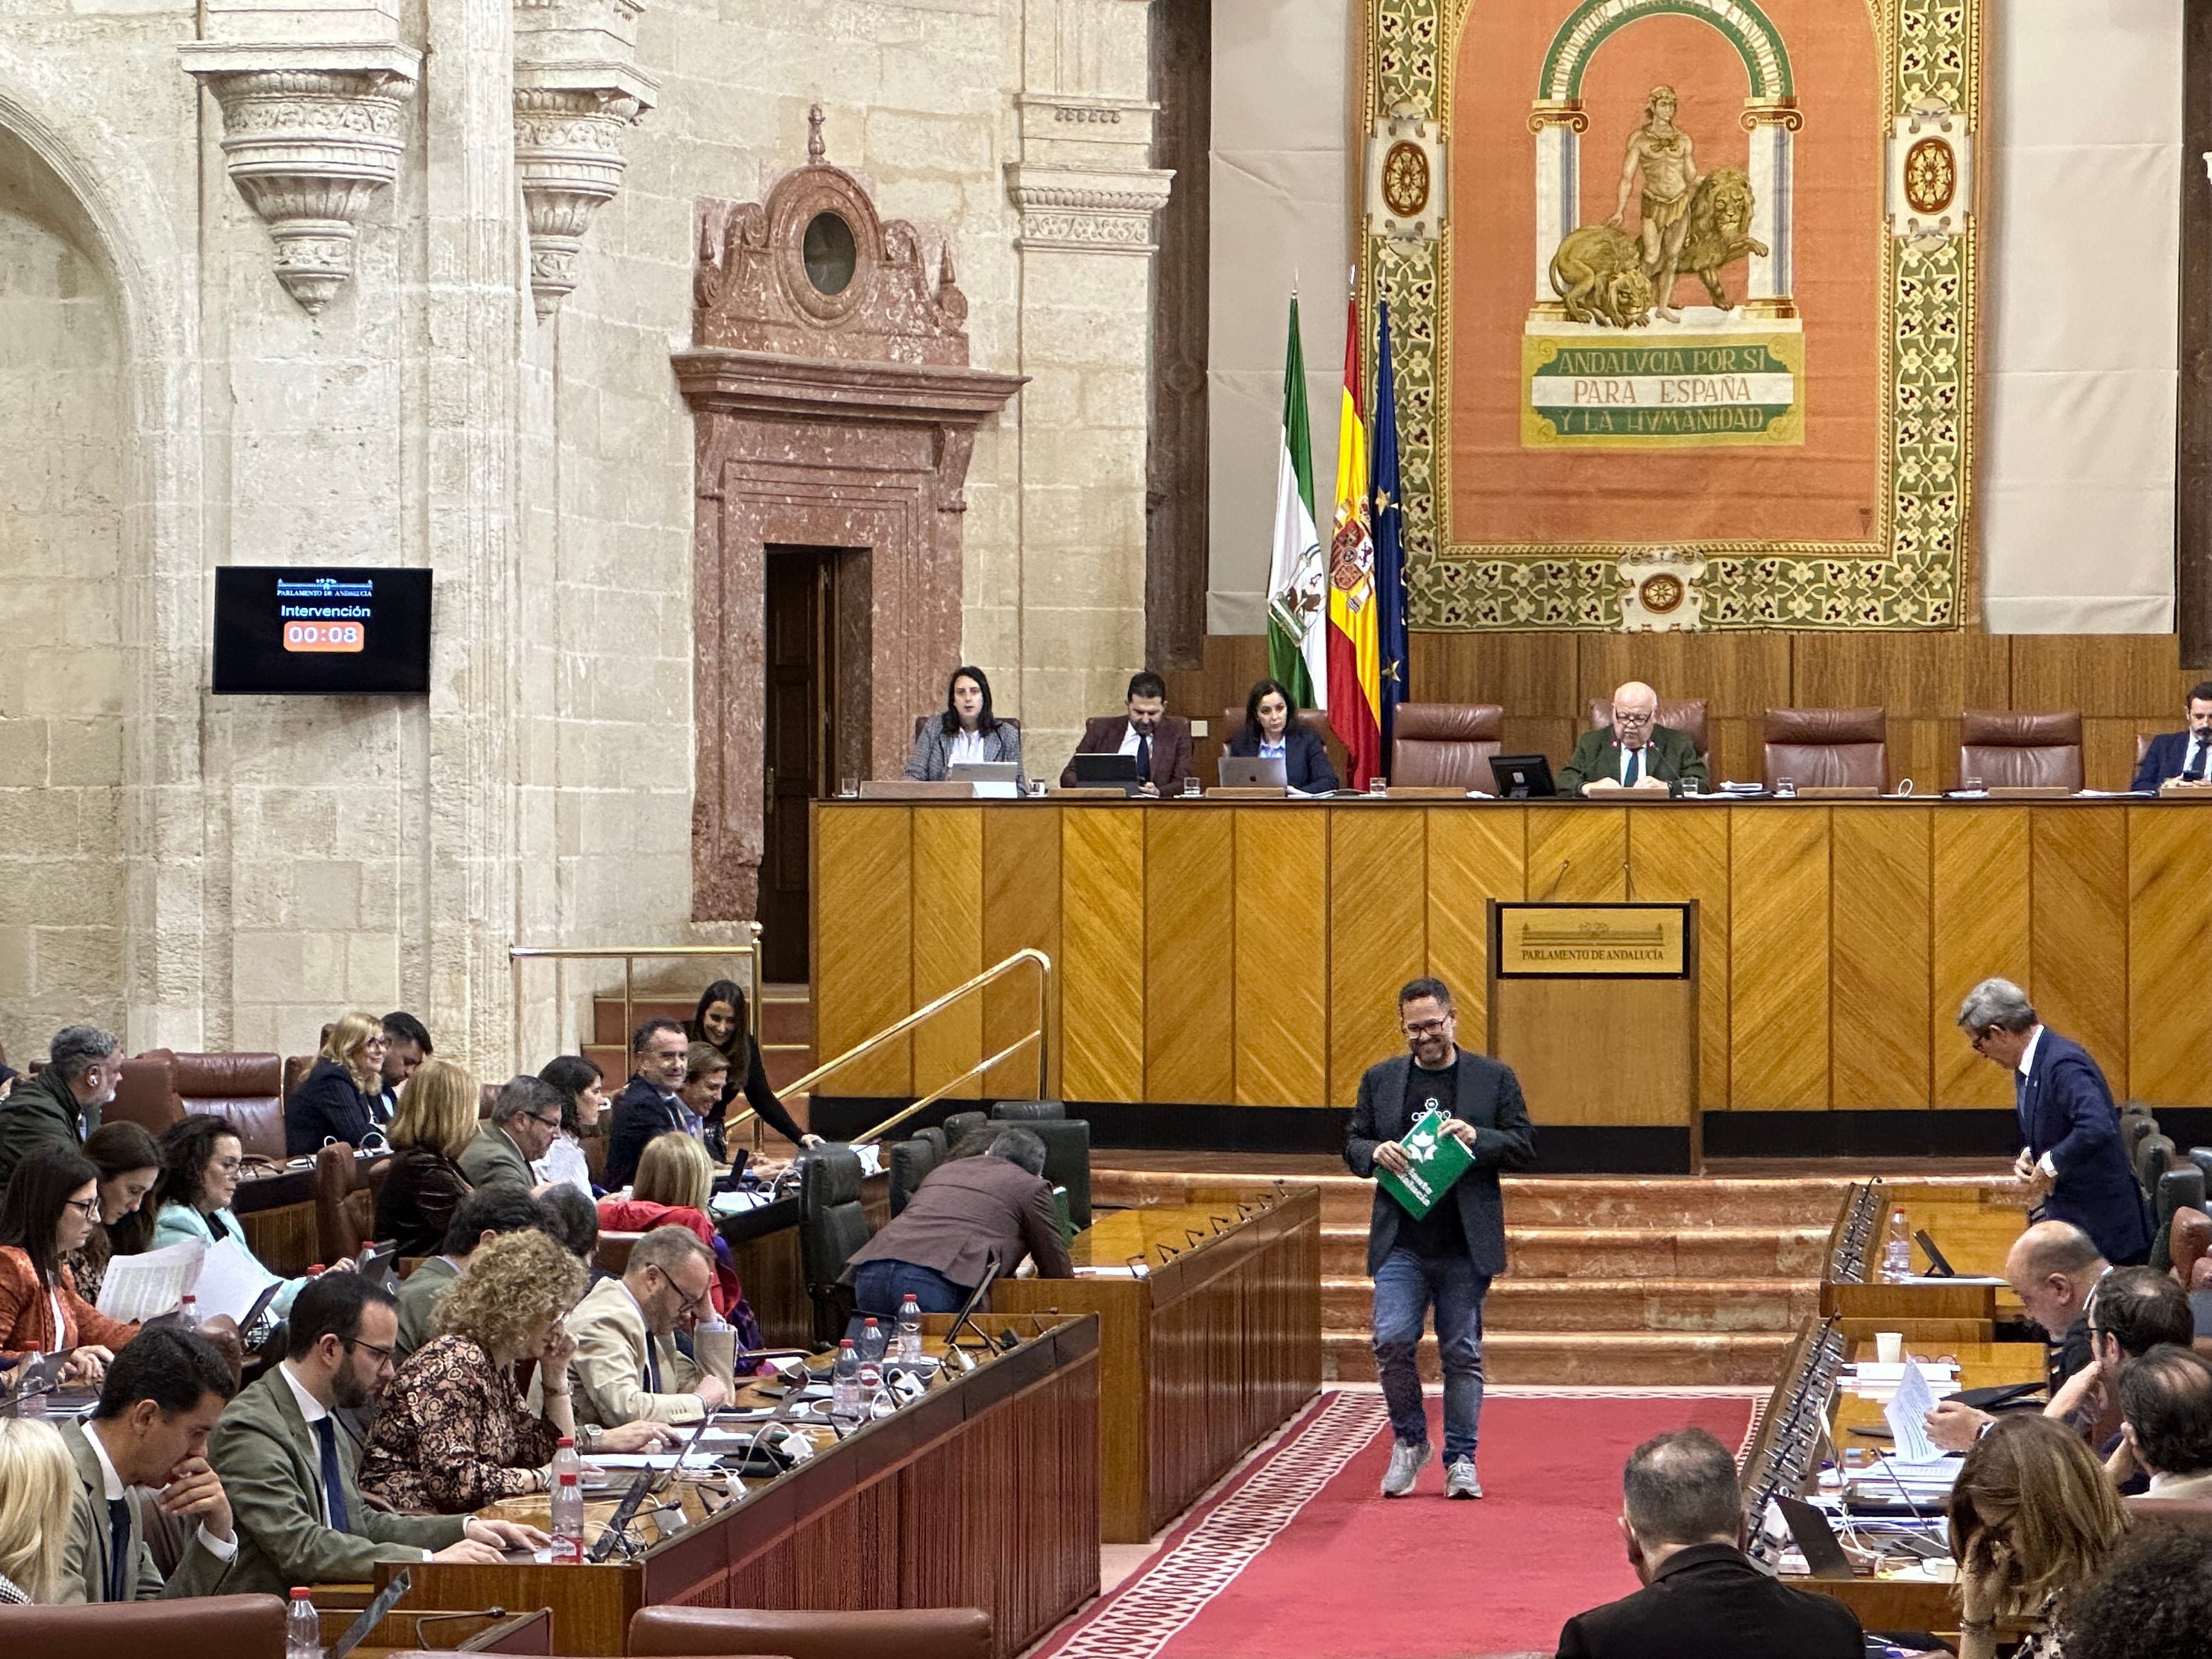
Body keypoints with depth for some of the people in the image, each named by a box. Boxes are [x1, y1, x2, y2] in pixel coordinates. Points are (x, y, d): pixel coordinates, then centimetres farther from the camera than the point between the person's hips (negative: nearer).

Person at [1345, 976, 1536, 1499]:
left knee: (1462, 1353, 3)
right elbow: (1352, 1145, 13)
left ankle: (1461, 1460, 12)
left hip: (1465, 1243, -1)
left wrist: (1478, 1138, -15)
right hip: (1401, 1240, 1)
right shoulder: (1380, 1080, 11)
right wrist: (1376, 1153, -10)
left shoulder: (1494, 1079, 5)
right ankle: (1409, 1440, 11)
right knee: (1391, 1341, -11)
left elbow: (1525, 1145, 3)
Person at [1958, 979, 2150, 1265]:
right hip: (2063, 1215, 10)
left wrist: (2051, 1164, -21)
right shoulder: (2025, 1067, 11)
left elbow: (2098, 1129, -34)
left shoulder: (2063, 1063, -21)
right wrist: (2028, 1156, 4)